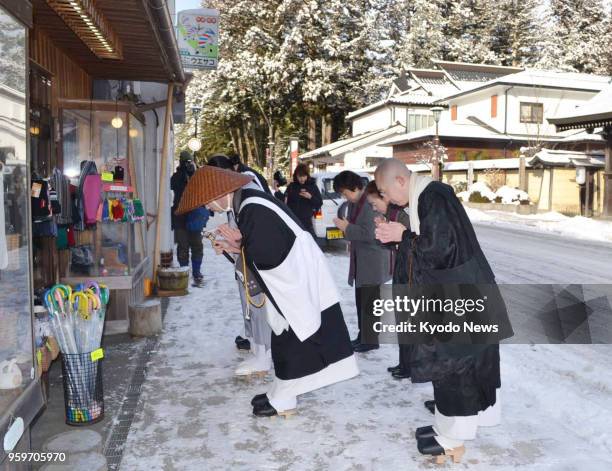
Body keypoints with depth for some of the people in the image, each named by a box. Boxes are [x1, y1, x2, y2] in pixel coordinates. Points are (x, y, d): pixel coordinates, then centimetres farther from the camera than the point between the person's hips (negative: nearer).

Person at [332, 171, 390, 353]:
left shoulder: (370, 203, -20)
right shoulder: (353, 202, 8)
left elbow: (369, 234, -24)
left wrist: (347, 227, -17)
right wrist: (345, 226, 2)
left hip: (372, 260, -9)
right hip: (360, 258, 9)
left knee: (369, 301, -1)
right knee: (361, 299, 16)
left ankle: (371, 340, 9)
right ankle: (363, 335, 28)